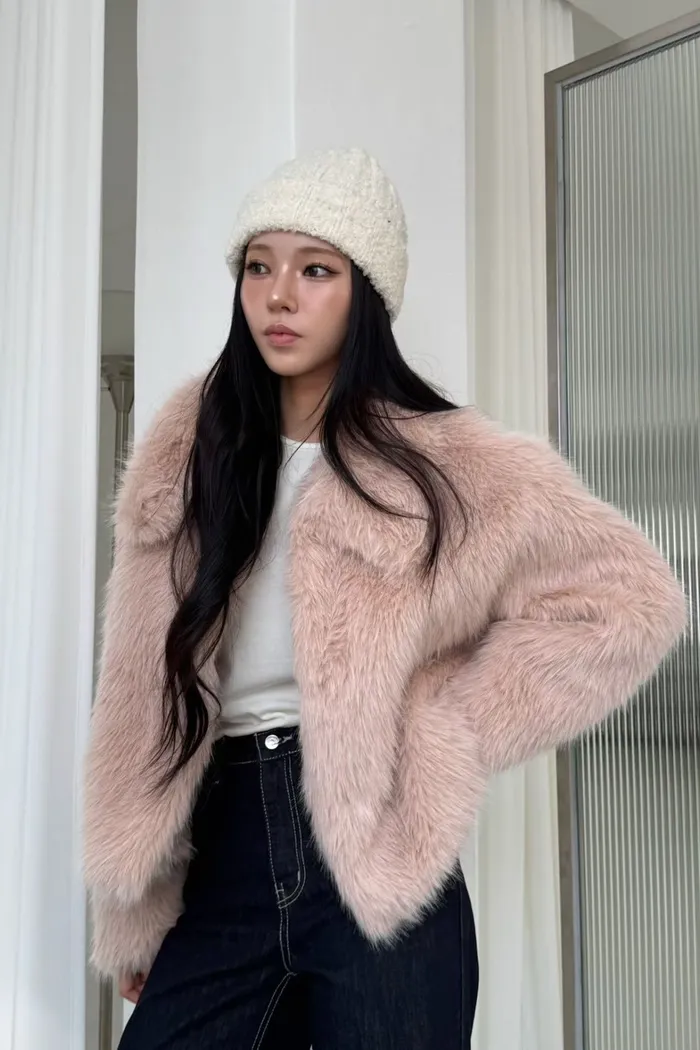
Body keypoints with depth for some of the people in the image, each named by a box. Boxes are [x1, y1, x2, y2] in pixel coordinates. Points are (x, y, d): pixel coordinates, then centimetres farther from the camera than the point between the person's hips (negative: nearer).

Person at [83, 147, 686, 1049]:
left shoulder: (444, 463, -5)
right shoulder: (186, 453, 7)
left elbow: (632, 599, -6)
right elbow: (143, 683, 6)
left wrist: (448, 730, -9)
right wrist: (134, 904, 5)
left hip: (378, 869, -3)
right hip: (224, 871, 4)